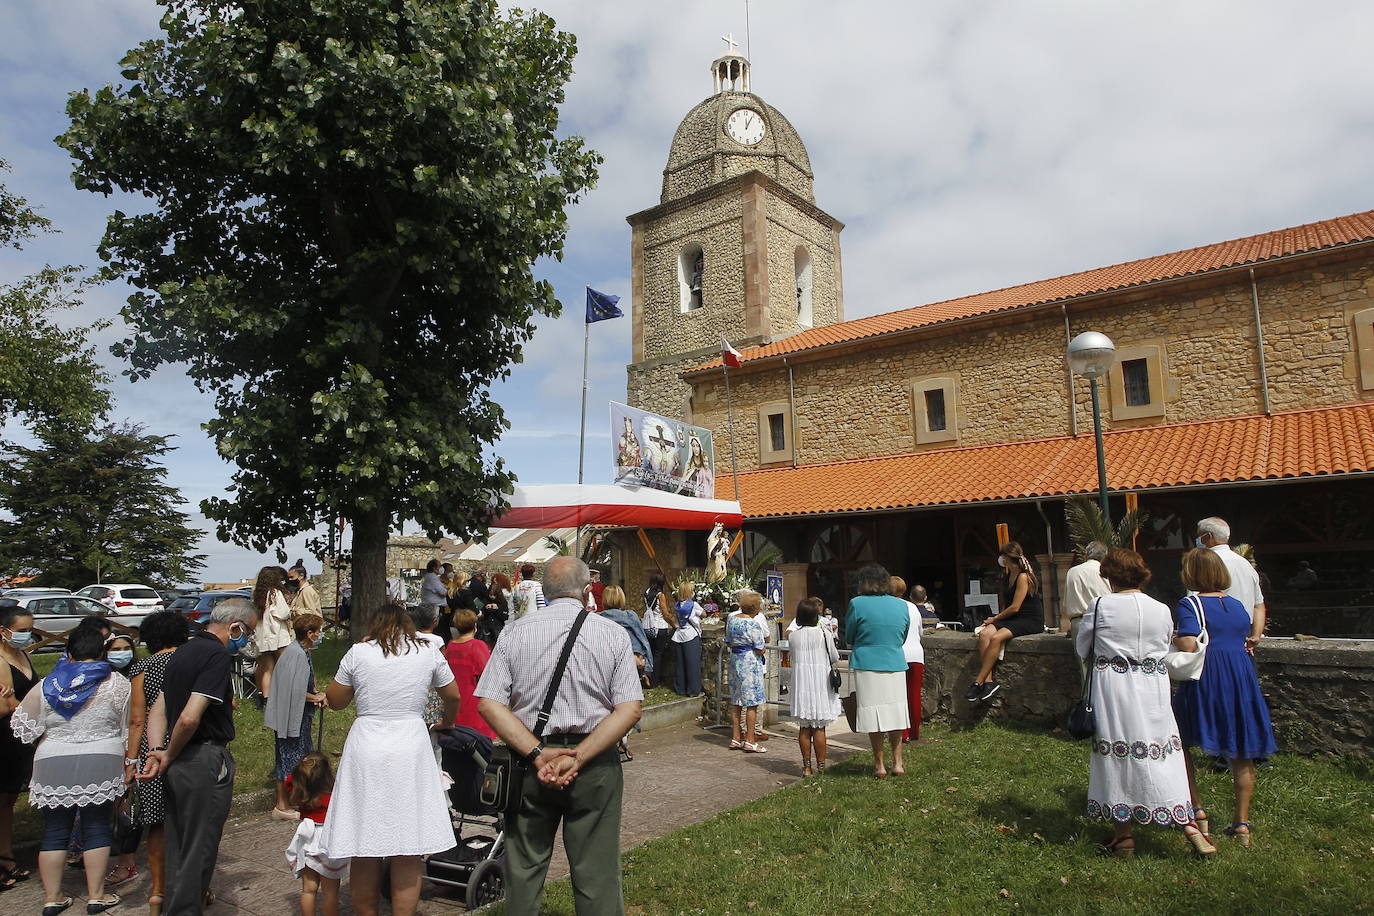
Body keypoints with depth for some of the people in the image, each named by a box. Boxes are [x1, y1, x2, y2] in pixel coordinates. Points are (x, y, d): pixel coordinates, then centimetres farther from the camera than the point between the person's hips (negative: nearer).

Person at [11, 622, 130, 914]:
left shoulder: (45, 687, 0)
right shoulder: (117, 685, -4)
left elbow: (23, 728, 6)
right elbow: (129, 730, 2)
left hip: (53, 765, 2)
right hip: (101, 765, -1)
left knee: (54, 832, 12)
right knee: (97, 830, 6)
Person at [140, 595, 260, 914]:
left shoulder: (184, 651, 12)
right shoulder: (216, 654, -19)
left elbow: (158, 709, 12)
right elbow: (189, 718, -27)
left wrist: (157, 751, 0)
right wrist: (169, 756, -11)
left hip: (178, 764, 10)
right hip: (205, 762, -10)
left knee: (178, 842, 24)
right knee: (199, 847, 5)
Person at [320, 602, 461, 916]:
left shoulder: (359, 652, 1)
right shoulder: (427, 653, 4)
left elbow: (334, 701, 10)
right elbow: (453, 696, 16)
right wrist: (447, 723, 36)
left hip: (366, 750, 0)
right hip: (410, 748, 0)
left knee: (364, 848, 11)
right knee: (408, 854, 7)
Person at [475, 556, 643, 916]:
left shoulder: (516, 632, -1)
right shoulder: (613, 633, -4)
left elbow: (489, 704, -7)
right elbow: (630, 710, -11)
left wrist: (537, 754, -12)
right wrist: (578, 758, -13)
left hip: (531, 761, 1)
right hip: (596, 766, -1)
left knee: (523, 867, 17)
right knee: (596, 873, 9)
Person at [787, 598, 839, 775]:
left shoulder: (793, 636, -2)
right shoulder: (824, 634, -9)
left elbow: (792, 654, 9)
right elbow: (835, 657, 0)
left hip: (801, 685, 3)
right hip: (820, 684, -3)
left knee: (804, 728, 10)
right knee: (819, 728, 4)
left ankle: (807, 767, 15)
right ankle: (821, 767, 9)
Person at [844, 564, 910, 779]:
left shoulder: (857, 604, -8)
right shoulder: (902, 605, 4)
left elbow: (849, 638, 1)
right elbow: (903, 638, 14)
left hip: (867, 665, -3)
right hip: (896, 664, 3)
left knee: (873, 716, 4)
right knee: (895, 712, 14)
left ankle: (879, 765, 10)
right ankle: (897, 763, 19)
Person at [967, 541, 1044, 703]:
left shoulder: (1023, 576, -12)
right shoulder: (1008, 576, 18)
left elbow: (1015, 607, -16)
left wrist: (995, 618, -5)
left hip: (1030, 621, -8)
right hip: (1012, 619, 8)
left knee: (996, 638, -31)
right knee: (984, 634, -20)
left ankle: (978, 682, -28)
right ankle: (988, 681, -27)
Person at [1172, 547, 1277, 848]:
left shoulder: (1190, 604, -10)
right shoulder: (1238, 606, 9)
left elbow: (1189, 646, -22)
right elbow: (1243, 641, 15)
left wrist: (1173, 639, -3)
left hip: (1204, 683, -6)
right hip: (1242, 679, 6)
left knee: (1178, 742, 11)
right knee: (1240, 754, 14)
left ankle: (1196, 810, 5)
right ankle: (1242, 823, 22)